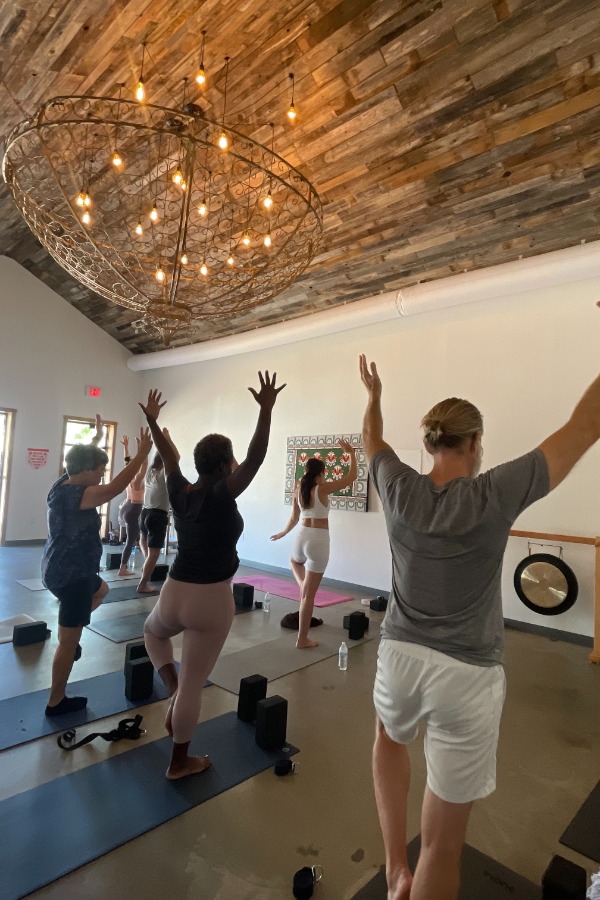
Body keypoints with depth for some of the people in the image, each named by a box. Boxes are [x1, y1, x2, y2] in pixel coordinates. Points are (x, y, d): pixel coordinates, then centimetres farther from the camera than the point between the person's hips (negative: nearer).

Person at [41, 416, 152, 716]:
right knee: (69, 641, 3)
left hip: (59, 570, 10)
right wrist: (141, 454, -29)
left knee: (101, 589, 35)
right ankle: (56, 702, 17)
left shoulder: (62, 485, 2)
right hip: (72, 575, -10)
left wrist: (97, 436, 27)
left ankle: (68, 636, 29)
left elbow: (84, 458, 18)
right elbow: (116, 487, -32)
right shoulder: (79, 495, -25)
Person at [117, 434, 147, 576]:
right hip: (133, 512, -9)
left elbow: (127, 461, 13)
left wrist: (125, 446, 19)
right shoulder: (137, 480, -16)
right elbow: (144, 464, -25)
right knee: (130, 541, -1)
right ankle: (123, 569, 3)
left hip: (125, 509, 9)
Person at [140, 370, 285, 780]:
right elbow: (255, 459, -24)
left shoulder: (181, 493, 0)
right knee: (194, 683, 9)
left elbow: (169, 457, 14)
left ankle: (172, 688, 22)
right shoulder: (222, 496, -15)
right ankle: (180, 763, 27)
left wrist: (152, 420, 24)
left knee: (153, 632, 39)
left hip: (175, 592, 5)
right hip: (212, 600, -5)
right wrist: (266, 410, -27)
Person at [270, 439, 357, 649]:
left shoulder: (298, 491, 4)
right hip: (319, 540, -5)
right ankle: (302, 639, 13)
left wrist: (282, 533, 31)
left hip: (302, 536, 5)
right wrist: (351, 453, 5)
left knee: (294, 561, 44)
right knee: (310, 593, 3)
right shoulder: (323, 489, -11)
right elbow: (351, 477, -6)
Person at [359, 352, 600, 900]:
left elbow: (372, 441, 13)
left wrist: (373, 394, 29)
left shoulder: (400, 491, -9)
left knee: (390, 739, 37)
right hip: (468, 675, -3)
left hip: (400, 656, 4)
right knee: (443, 840, 13)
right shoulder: (494, 496, -16)